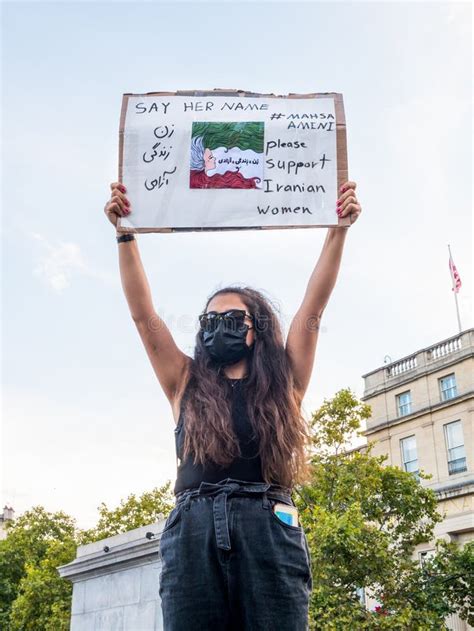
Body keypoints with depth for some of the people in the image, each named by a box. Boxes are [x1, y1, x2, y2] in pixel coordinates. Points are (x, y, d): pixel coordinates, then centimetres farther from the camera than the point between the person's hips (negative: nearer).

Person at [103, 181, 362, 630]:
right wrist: (125, 233, 10)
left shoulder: (282, 385, 18)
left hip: (269, 528, -1)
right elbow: (143, 314, 15)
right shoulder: (187, 384, 20)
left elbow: (312, 311, 12)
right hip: (193, 530, 1)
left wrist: (338, 230, 8)